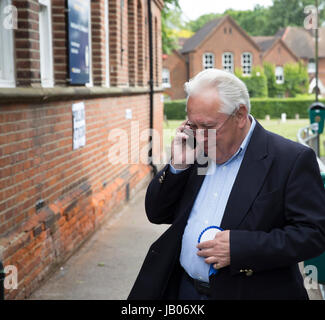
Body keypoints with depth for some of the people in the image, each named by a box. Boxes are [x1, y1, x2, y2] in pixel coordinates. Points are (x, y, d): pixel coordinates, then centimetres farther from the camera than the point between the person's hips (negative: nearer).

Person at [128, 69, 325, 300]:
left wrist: (240, 247, -24)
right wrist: (177, 166, -9)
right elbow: (156, 214, 7)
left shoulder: (293, 159, -13)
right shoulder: (195, 151, 3)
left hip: (248, 291, -4)